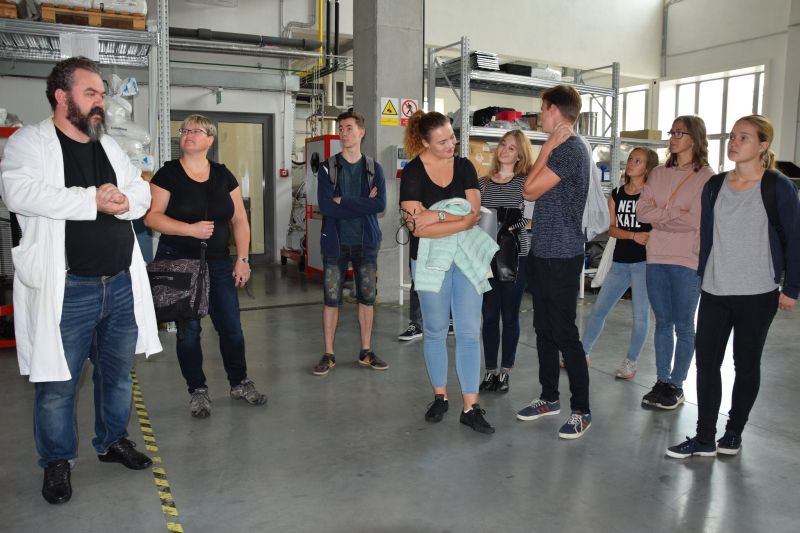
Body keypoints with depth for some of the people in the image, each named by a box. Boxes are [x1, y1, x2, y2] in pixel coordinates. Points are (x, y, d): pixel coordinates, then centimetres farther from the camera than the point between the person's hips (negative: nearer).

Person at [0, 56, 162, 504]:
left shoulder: (109, 146, 14)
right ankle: (58, 462, 25)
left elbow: (143, 193, 14)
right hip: (66, 290, -5)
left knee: (118, 373, 17)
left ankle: (113, 442, 36)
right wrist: (93, 199, -22)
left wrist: (124, 201, -9)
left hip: (121, 285, 6)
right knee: (57, 384, 6)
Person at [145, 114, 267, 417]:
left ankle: (239, 383, 24)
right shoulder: (168, 174, -1)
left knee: (231, 327, 5)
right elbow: (151, 217, -7)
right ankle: (198, 391, 20)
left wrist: (242, 258, -1)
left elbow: (239, 219, 7)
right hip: (178, 262, -2)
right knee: (188, 329, 4)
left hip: (218, 263, 2)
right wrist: (190, 229, -19)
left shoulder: (223, 175, 7)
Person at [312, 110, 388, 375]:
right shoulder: (328, 168, 1)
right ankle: (328, 355, 14)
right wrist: (362, 205, -13)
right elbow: (325, 206, -13)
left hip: (366, 243, 2)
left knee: (367, 298, 8)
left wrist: (343, 201, -13)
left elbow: (380, 204, -12)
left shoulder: (374, 168, 4)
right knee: (331, 299, 2)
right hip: (335, 243, -1)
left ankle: (366, 352, 22)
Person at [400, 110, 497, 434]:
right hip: (430, 259, -2)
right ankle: (440, 397, 26)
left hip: (467, 257, 2)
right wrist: (461, 221, -17)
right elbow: (419, 227, -16)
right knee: (435, 330, 9)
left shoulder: (464, 167, 3)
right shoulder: (413, 172, -7)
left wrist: (435, 216, -18)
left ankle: (471, 407, 7)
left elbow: (474, 211, -8)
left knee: (469, 332, 0)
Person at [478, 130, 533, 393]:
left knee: (510, 315, 5)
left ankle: (505, 371, 18)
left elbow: (527, 216, -7)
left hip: (514, 255, -3)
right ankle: (490, 371, 18)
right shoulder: (484, 183, 11)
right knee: (489, 315, 7)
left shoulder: (525, 182, 1)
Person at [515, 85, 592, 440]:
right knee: (544, 329, 15)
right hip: (543, 252, 10)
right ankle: (549, 398, 28)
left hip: (561, 256, -10)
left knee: (565, 333, -4)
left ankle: (581, 411, 8)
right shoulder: (562, 148, 15)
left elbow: (530, 191, -13)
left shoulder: (569, 149, -15)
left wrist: (546, 149, -8)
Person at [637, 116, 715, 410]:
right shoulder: (659, 173, 10)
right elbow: (642, 211, 0)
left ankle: (676, 385, 18)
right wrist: (675, 213, -12)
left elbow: (695, 220, -15)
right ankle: (661, 382, 22)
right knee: (663, 322, 12)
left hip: (688, 261, -5)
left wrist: (660, 216, -8)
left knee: (683, 326, 6)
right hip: (657, 258, 5)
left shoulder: (706, 177, -5)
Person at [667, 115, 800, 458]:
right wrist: (703, 279, 10)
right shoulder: (715, 185, 6)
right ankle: (704, 439, 11)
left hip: (758, 295, -4)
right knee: (706, 361, 2)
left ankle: (733, 433, 25)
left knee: (746, 364, 10)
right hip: (714, 293, 4)